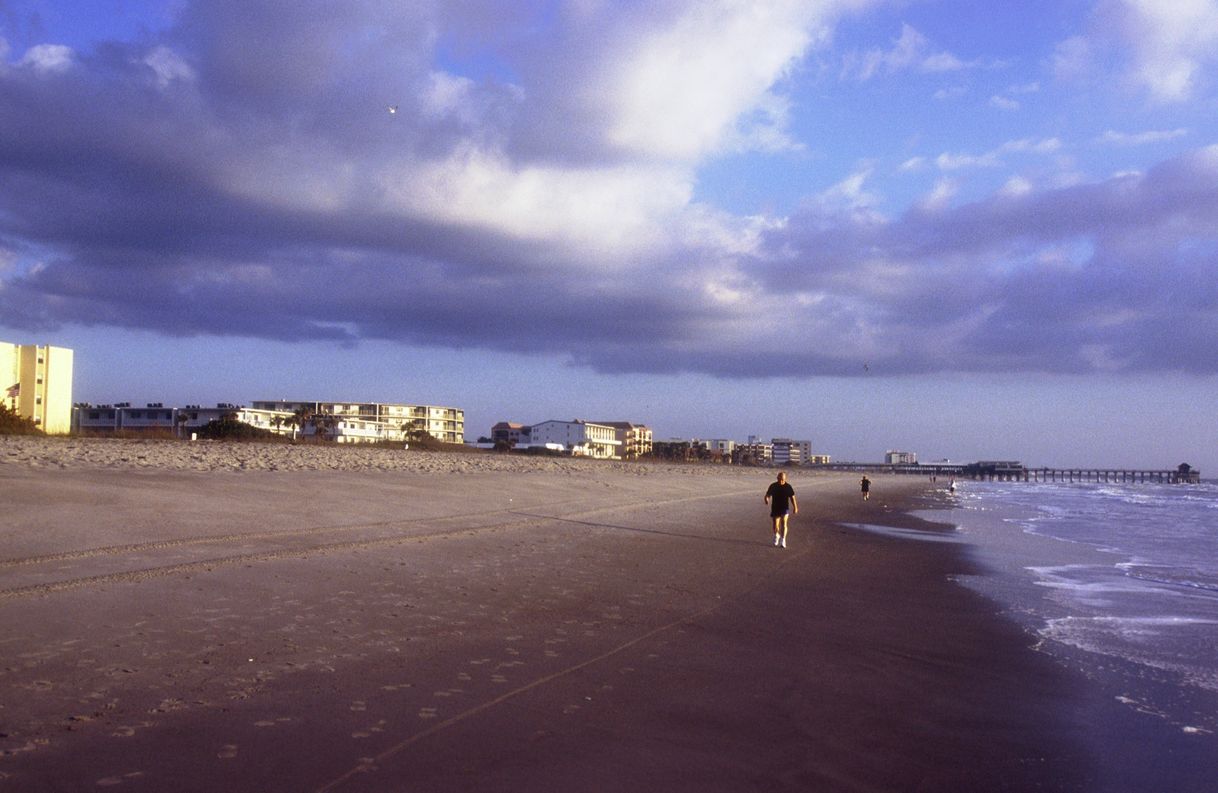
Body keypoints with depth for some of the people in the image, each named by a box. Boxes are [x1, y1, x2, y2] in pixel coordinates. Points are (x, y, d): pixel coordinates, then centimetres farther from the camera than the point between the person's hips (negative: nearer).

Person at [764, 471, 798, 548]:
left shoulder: (788, 487, -4)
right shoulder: (773, 486, -3)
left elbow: (792, 497, 3)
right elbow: (768, 494, 4)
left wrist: (795, 507, -2)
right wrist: (766, 499, -19)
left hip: (785, 508, -2)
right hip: (775, 508, 2)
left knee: (783, 523, -16)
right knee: (775, 525, 7)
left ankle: (783, 540, -12)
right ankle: (776, 536, 36)